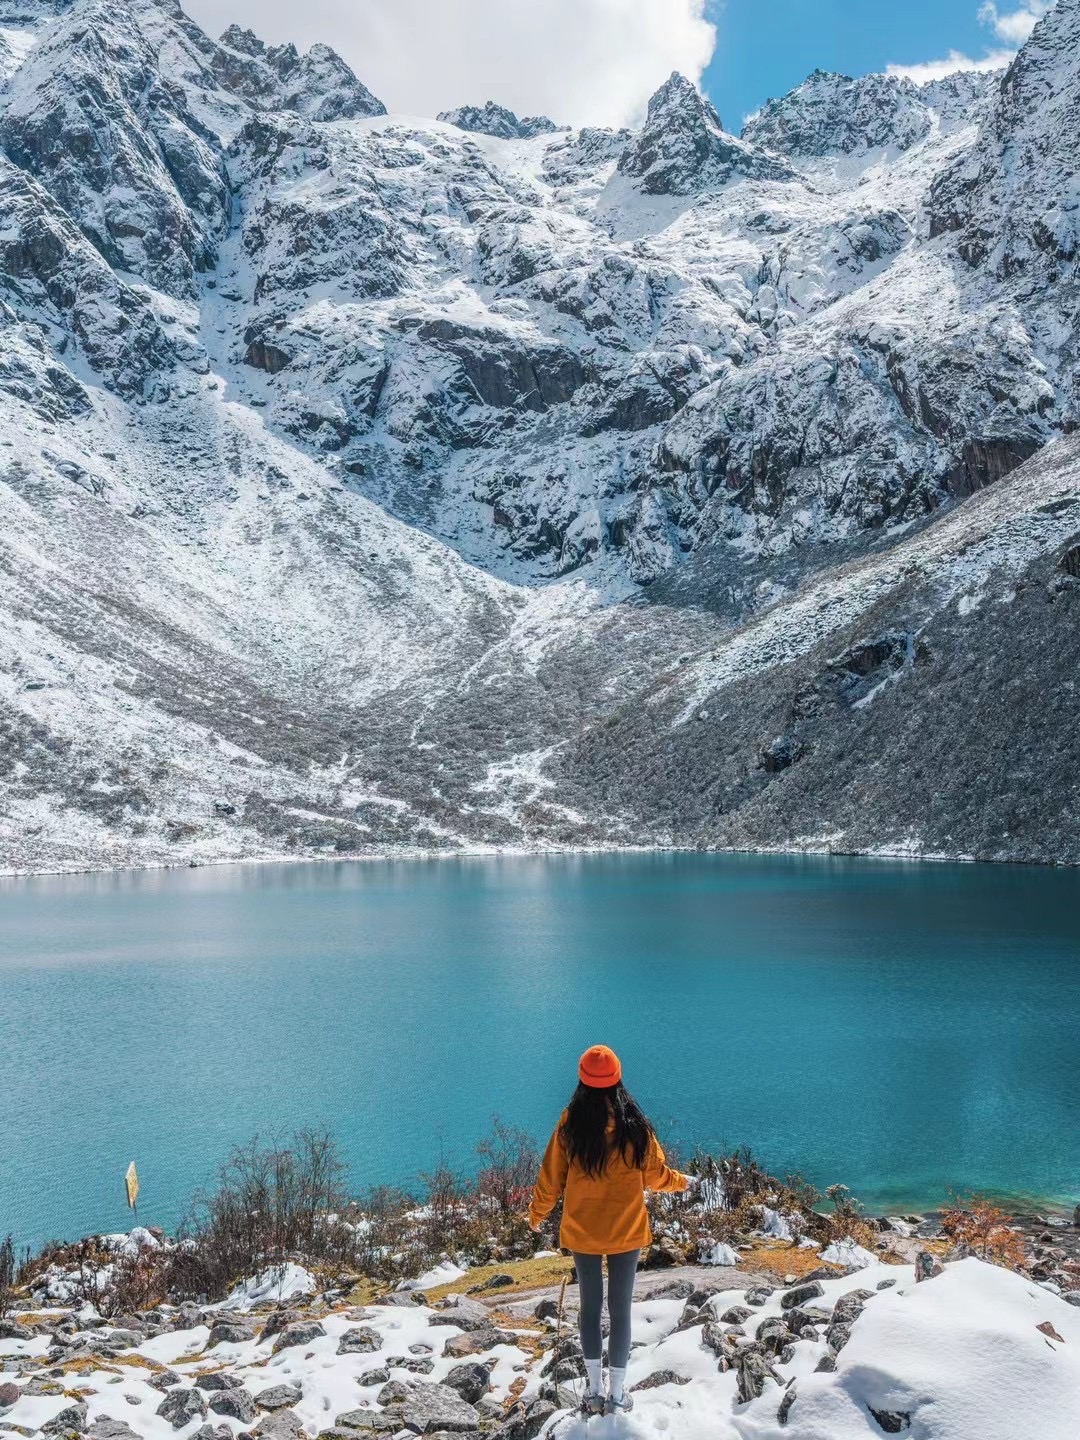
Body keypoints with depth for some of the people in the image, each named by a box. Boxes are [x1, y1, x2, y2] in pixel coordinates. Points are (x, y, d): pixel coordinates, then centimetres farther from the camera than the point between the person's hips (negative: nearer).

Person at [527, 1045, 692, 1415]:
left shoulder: (570, 1125, -13)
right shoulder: (635, 1127, -13)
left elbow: (551, 1178, -4)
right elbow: (655, 1175, -2)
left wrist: (537, 1215, 14)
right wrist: (682, 1182, 20)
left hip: (581, 1232, 1)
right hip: (626, 1232, -1)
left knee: (590, 1306, 15)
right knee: (621, 1308, 9)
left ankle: (595, 1391, 23)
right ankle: (616, 1395, 17)